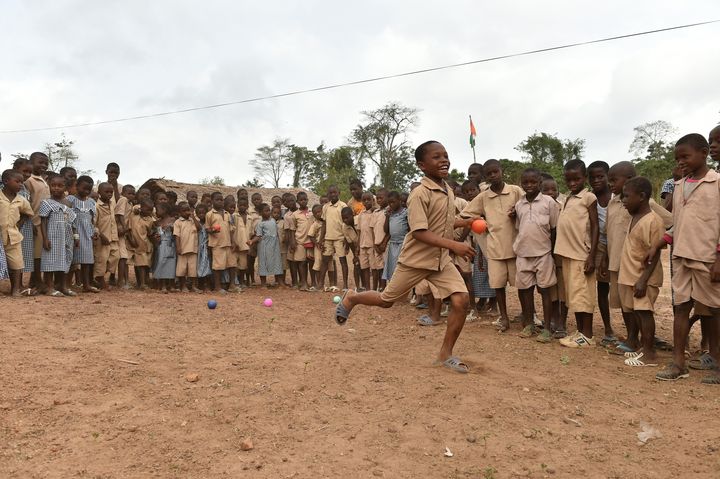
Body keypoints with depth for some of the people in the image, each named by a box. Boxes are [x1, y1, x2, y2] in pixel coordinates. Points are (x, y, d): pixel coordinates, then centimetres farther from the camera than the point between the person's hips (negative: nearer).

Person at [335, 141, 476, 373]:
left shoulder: (448, 191, 4)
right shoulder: (420, 194, -21)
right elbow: (419, 233, -28)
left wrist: (466, 222, 5)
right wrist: (454, 245, -34)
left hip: (442, 260, 6)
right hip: (416, 260, -6)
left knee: (461, 300, -11)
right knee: (386, 300, 9)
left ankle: (446, 354, 5)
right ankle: (351, 298, 39)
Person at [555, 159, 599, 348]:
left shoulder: (589, 197, -5)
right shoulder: (567, 198, 14)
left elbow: (595, 227, -8)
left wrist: (592, 256, -15)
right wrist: (559, 251, 10)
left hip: (582, 254, -7)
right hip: (568, 253, 7)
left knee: (582, 294, -2)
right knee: (573, 294, 11)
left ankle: (587, 335, 6)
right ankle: (580, 331, 21)